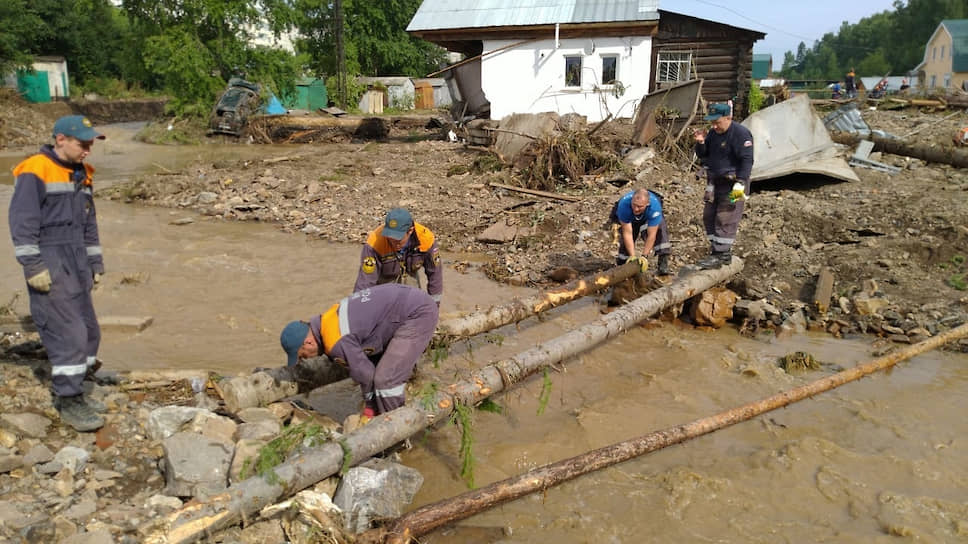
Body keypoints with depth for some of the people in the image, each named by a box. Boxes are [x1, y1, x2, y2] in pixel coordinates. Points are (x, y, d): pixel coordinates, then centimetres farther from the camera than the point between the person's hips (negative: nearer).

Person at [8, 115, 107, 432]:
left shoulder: (81, 174, 14)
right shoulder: (35, 172, -11)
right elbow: (22, 222, -15)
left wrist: (95, 263, 18)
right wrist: (33, 266, -18)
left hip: (76, 263, 8)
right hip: (50, 265, -8)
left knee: (88, 331, 10)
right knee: (68, 332, -10)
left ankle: (68, 391, 24)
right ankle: (69, 403, -1)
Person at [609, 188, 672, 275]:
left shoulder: (655, 207, -42)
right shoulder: (624, 204, -41)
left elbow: (651, 235, -36)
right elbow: (627, 233, -36)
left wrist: (643, 256, -41)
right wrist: (632, 256, -38)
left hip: (648, 217, -1)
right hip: (629, 218, 1)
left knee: (660, 229, -27)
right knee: (625, 242, -10)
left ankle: (663, 266, -23)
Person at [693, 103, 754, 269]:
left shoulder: (740, 133, -15)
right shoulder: (713, 133, 10)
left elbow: (746, 160, -19)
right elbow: (703, 155, 16)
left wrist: (740, 183, -26)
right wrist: (700, 143, -4)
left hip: (732, 184, -9)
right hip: (715, 182, 9)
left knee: (725, 219, -8)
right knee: (709, 216, 10)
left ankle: (722, 255, -4)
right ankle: (715, 251, 20)